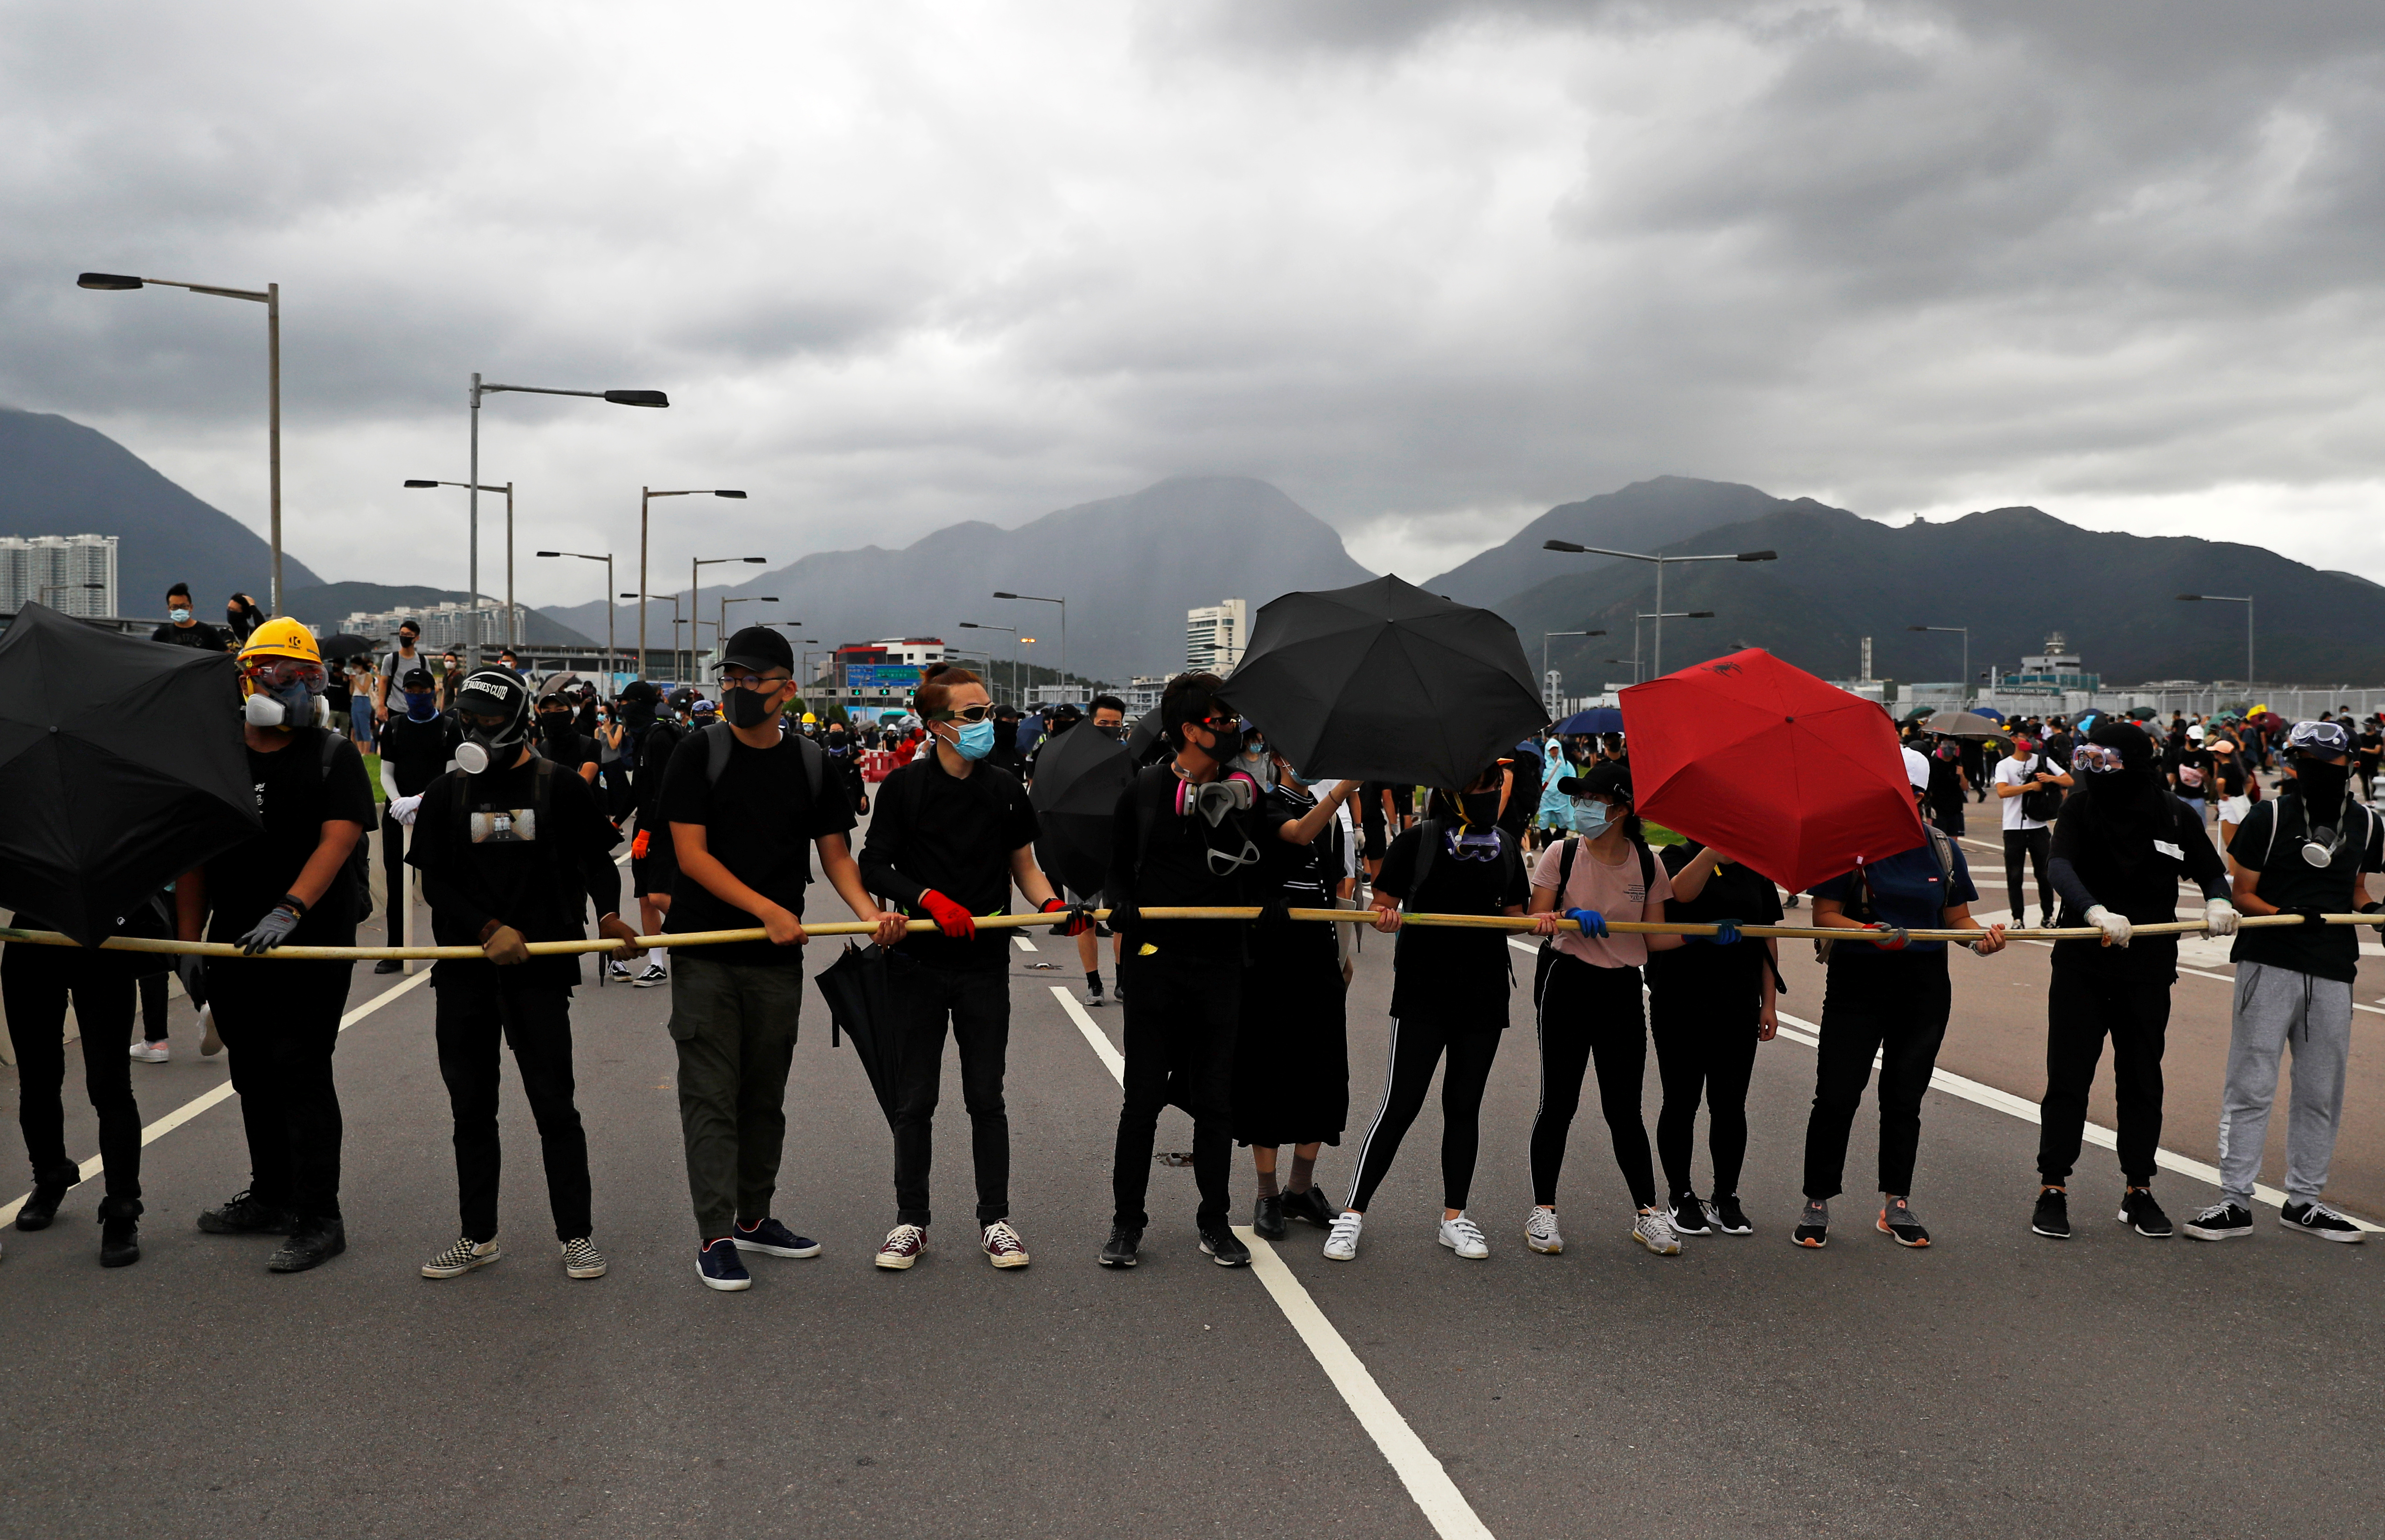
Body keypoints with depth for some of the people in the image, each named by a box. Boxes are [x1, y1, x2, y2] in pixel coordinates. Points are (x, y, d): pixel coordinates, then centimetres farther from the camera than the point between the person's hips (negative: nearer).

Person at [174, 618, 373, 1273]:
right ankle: (271, 1195, 30)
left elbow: (338, 839, -16)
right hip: (233, 946, 5)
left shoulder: (333, 754, -3)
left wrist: (289, 910, -28)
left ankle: (319, 1219, -1)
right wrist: (189, 940, 6)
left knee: (301, 1073, -7)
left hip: (312, 944, -5)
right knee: (253, 1073, 15)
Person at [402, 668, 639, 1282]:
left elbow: (597, 859, 6)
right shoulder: (447, 795, 9)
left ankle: (577, 1235, 10)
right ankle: (478, 1236, 23)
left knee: (554, 1105, -1)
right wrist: (489, 930, -12)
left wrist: (609, 914, -14)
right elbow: (434, 882, 3)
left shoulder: (561, 787, 2)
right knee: (471, 1108, 11)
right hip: (464, 971, 3)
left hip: (540, 967, -3)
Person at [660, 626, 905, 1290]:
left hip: (779, 957, 4)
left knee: (765, 1095, 13)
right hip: (706, 953, -4)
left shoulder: (812, 763, 6)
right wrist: (767, 909, -18)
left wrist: (869, 911, -10)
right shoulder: (700, 755, -5)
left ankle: (753, 1218, 27)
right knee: (711, 1095, -3)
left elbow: (834, 853, 8)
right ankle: (715, 1236, 2)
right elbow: (691, 855, -11)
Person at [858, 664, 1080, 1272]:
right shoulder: (904, 787, -5)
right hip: (920, 961, -2)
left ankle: (995, 1220, 17)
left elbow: (1024, 867, 11)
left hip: (985, 964, 2)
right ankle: (910, 1220, 19)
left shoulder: (1005, 791, 4)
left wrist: (1053, 905, -9)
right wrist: (931, 898, -21)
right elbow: (874, 867, -6)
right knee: (915, 1097, 6)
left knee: (986, 1096, 7)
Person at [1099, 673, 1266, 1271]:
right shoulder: (1144, 790, 2)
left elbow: (1253, 867, -2)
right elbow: (1118, 867, 11)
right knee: (1143, 1097, 4)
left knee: (1217, 1099, 8)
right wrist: (1121, 906, -8)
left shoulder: (1241, 793, 4)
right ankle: (1127, 1221, 16)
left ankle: (1214, 1221, 22)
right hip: (1155, 958, -1)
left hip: (1219, 963, 1)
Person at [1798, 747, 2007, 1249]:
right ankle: (1817, 1203, 8)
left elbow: (1957, 919, 11)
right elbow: (1824, 916, -7)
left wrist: (1981, 936, -11)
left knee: (1905, 1097, 11)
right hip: (1857, 983, -3)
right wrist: (1870, 932, -24)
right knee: (1836, 1095, -4)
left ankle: (1896, 1203, 23)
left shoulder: (1942, 850, 8)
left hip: (1924, 987, 3)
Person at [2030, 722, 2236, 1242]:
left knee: (2142, 1081, 10)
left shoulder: (2178, 816, -4)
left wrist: (2218, 902, -18)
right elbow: (2060, 867, -23)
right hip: (2081, 964, -1)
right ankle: (2053, 1189, 10)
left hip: (2149, 970, 1)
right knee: (2067, 1078, 1)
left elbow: (2211, 873, 5)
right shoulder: (2081, 806, -8)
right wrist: (2094, 911, -41)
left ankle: (2138, 1190, 22)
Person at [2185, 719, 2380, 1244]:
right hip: (2268, 966, -5)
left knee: (2321, 1094, 12)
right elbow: (2240, 894, -5)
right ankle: (2235, 1202, 4)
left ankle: (2302, 1201, 24)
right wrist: (2285, 915, -22)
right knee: (2250, 1086, -3)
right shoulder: (2268, 818, -6)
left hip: (2334, 970, 5)